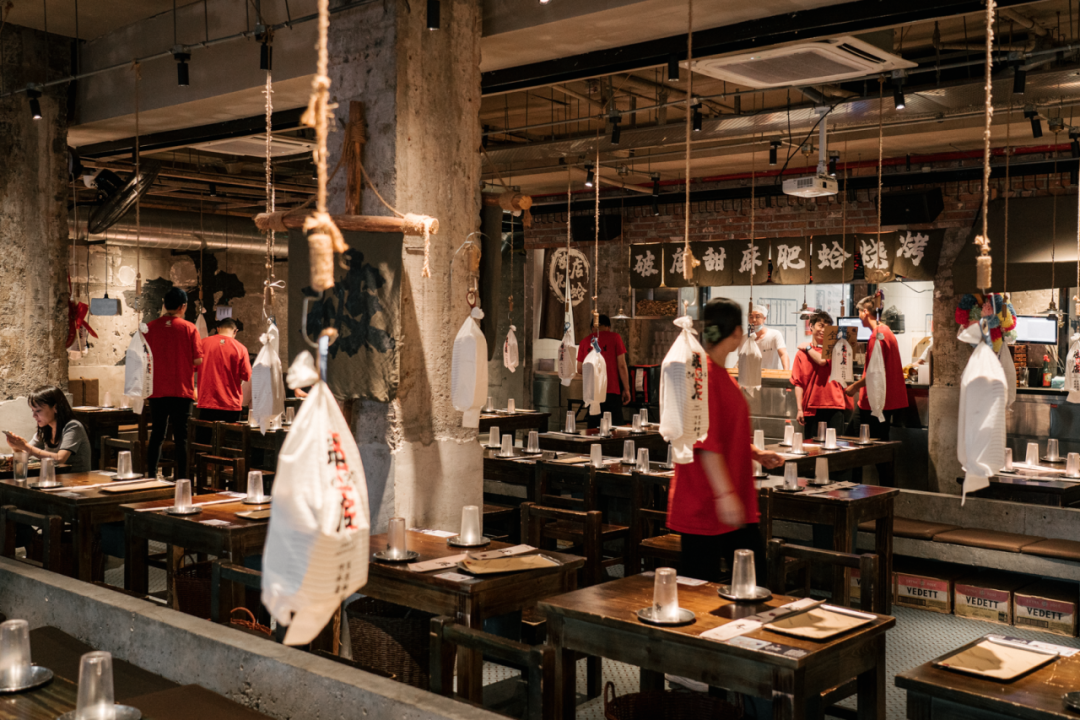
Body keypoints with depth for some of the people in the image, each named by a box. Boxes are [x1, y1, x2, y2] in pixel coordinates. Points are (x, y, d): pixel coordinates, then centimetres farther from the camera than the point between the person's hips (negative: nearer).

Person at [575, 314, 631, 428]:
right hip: (611, 391, -3)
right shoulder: (614, 337, 0)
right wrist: (626, 389, 1)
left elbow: (579, 369, 12)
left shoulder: (585, 341, 9)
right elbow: (622, 365, -4)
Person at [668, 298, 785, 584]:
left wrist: (756, 453, 16)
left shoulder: (719, 372, 14)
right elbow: (706, 442, -24)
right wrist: (725, 494, -26)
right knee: (700, 590, -1)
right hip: (704, 504, -10)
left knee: (755, 571, 13)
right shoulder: (704, 372, -18)